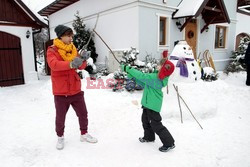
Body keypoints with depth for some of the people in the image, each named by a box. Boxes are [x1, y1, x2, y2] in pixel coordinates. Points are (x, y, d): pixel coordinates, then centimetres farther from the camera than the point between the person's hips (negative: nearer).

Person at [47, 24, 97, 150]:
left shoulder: (73, 49, 7)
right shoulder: (52, 50, -8)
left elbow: (81, 67, 3)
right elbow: (53, 64, -28)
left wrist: (83, 59, -20)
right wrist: (70, 64, -44)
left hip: (76, 90, 5)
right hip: (61, 92, -4)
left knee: (83, 114, 13)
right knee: (60, 117, 10)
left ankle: (84, 134, 33)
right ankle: (60, 137, 34)